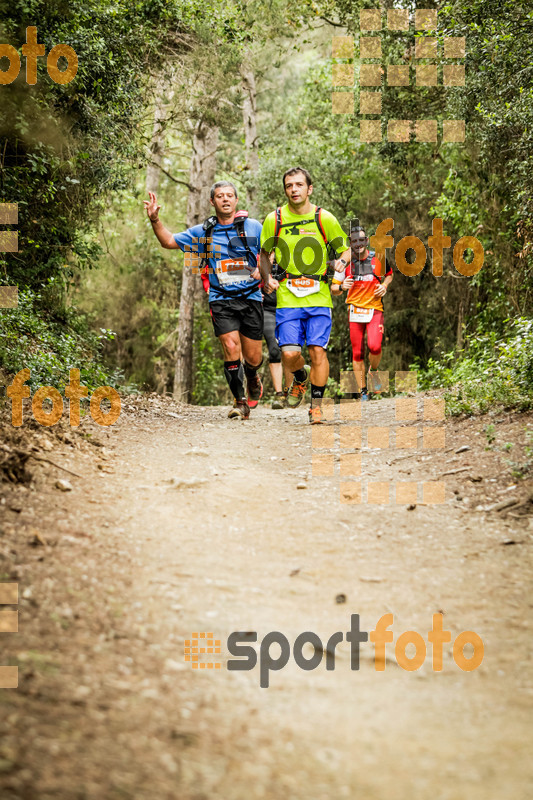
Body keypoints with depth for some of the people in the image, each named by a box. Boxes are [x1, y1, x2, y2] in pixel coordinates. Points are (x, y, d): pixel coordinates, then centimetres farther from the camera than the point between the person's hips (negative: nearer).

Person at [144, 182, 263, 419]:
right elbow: (168, 241, 12)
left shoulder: (252, 227, 2)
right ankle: (240, 402, 0)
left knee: (253, 358, 4)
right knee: (231, 348, -16)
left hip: (250, 298, 0)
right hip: (221, 299, 0)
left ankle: (252, 379, 41)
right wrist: (155, 220, -3)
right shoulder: (203, 232, 6)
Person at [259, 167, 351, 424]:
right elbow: (264, 253, 18)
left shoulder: (324, 219, 0)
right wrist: (268, 277, 1)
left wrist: (341, 261, -11)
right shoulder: (274, 220, 3)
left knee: (317, 351, -8)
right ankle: (301, 377, 27)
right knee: (289, 354, -9)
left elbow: (346, 248, 11)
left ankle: (316, 405, 9)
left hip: (319, 297, -1)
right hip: (287, 298, 1)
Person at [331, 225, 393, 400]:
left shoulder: (378, 258, 1)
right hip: (355, 311, 1)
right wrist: (342, 287, -16)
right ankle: (362, 391, 15)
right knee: (357, 353, 1)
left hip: (375, 310, -1)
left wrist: (385, 285, 0)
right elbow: (333, 289, 6)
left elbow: (389, 274, 21)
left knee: (374, 347, -20)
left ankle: (373, 371, 13)